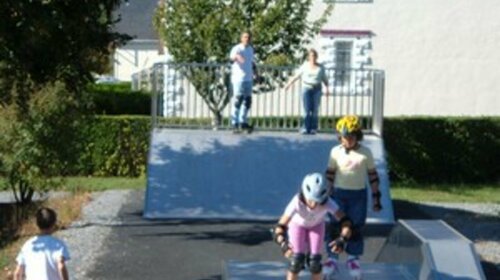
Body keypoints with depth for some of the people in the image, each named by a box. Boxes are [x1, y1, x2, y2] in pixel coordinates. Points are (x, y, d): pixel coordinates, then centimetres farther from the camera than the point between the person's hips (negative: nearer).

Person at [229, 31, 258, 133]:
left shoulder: (251, 49, 14)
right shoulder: (237, 48, -10)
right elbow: (232, 57, -32)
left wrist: (255, 72, 14)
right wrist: (237, 56, -54)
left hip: (248, 79, 8)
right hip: (239, 79, -8)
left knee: (247, 101, 12)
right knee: (237, 101, -8)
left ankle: (243, 123, 24)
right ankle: (235, 124, -5)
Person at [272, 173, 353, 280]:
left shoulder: (327, 203, -40)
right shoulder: (297, 202, -44)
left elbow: (346, 221, -43)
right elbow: (280, 227, -45)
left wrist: (342, 239, -61)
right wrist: (283, 244, -64)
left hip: (316, 225, 1)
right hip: (297, 224, -1)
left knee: (314, 261, -9)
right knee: (297, 259, -15)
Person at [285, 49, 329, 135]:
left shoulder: (320, 67, 6)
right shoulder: (305, 66, 4)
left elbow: (324, 79, 8)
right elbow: (296, 76, 10)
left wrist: (326, 88, -6)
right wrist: (289, 84, 7)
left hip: (317, 89, 1)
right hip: (306, 89, -1)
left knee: (315, 110, -4)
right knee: (307, 110, -9)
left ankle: (313, 129, 0)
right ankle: (305, 129, -9)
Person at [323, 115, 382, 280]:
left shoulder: (365, 153, -5)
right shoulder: (336, 152, -3)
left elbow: (372, 175, 2)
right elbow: (330, 174, 5)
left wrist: (376, 196, 2)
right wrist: (328, 194, 6)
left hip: (359, 194, 0)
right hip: (339, 193, 0)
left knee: (356, 228, 6)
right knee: (335, 226, 1)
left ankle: (353, 259, 21)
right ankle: (332, 259, 12)